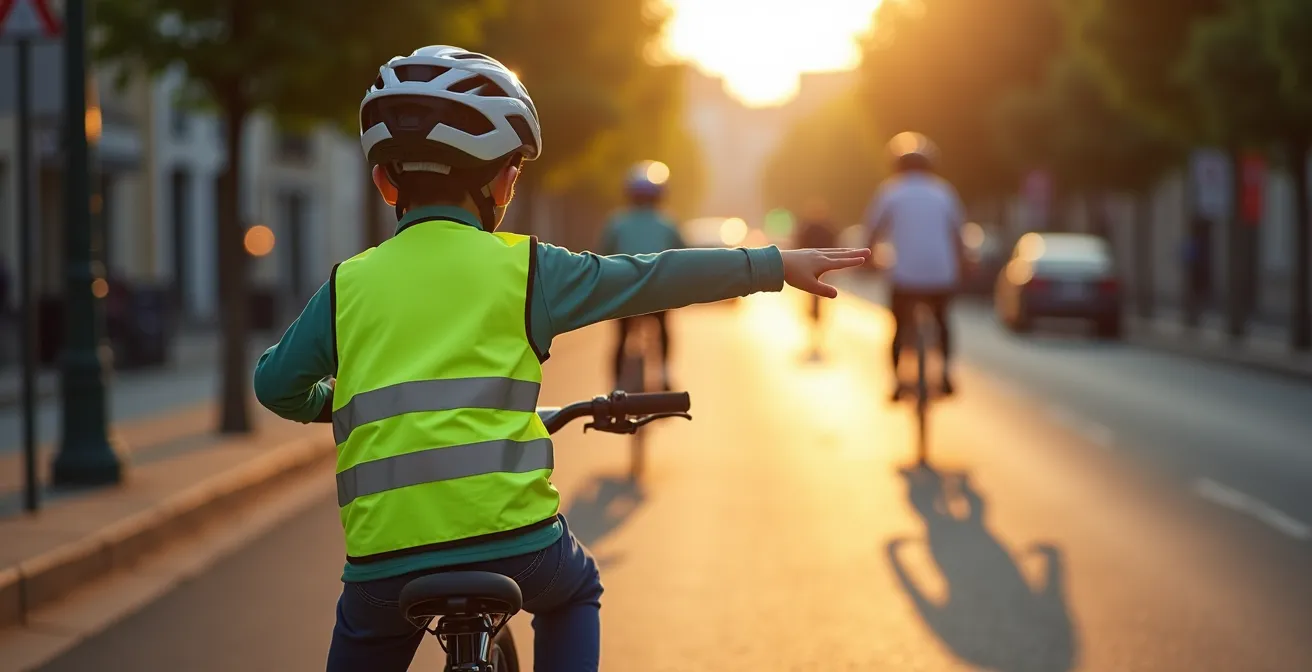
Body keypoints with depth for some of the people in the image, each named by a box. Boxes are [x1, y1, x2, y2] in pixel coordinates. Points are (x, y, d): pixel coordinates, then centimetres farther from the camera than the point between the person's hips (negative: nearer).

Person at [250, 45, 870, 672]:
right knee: (573, 593, 33)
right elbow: (651, 280, 10)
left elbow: (275, 385, 19)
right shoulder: (523, 268, 4)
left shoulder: (349, 285, 9)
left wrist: (329, 403, 42)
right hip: (511, 539, 0)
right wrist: (775, 264, 20)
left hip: (384, 553, 0)